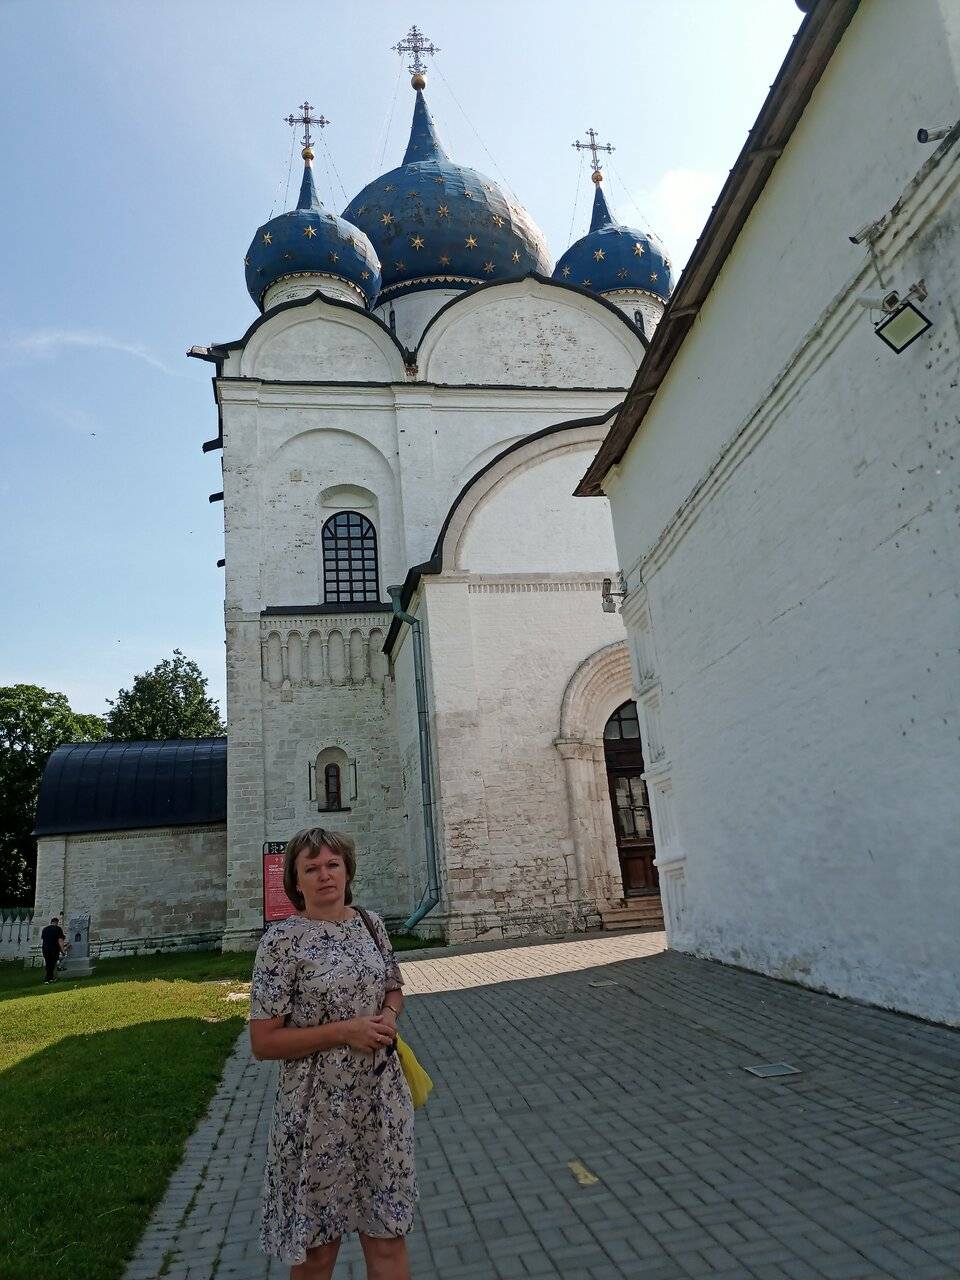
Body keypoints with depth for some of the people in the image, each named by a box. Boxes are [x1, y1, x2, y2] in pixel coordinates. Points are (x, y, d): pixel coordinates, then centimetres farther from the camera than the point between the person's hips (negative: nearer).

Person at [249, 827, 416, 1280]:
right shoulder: (282, 940, -15)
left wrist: (390, 1016, -6)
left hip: (382, 1099, 4)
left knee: (388, 1236, 15)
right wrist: (344, 1031, -21)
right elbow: (262, 1041, -14)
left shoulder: (370, 923, 2)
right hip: (319, 1110, -4)